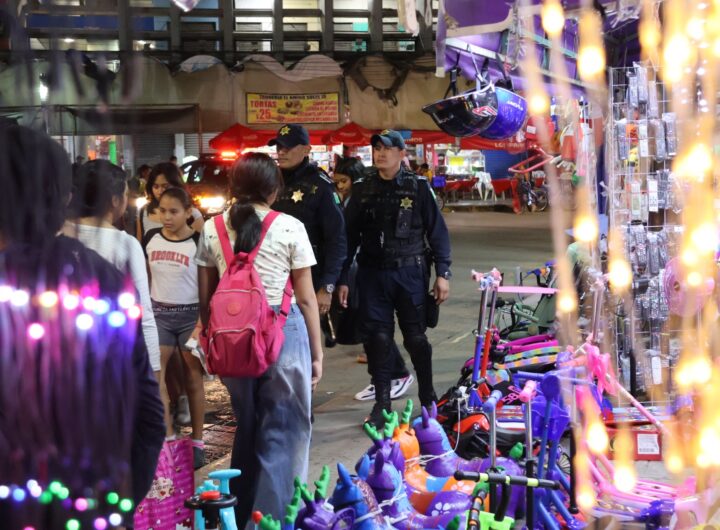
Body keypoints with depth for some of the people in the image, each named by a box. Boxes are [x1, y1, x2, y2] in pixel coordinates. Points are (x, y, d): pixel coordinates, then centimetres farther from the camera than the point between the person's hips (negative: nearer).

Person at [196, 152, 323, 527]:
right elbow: (306, 298, -1)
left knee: (246, 427, 21)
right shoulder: (290, 228, -4)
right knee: (282, 432, 7)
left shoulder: (212, 229, 5)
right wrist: (317, 352, 7)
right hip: (283, 333, -4)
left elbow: (206, 299, 9)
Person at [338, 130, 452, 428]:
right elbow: (349, 236, 9)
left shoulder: (418, 188, 0)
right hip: (372, 274, 2)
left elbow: (437, 232, 2)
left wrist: (442, 273, -4)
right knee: (377, 338, 1)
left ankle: (428, 398, 20)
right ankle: (382, 403, 11)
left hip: (410, 273, -2)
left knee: (416, 337, 3)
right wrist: (341, 279, 5)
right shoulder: (363, 190, 7)